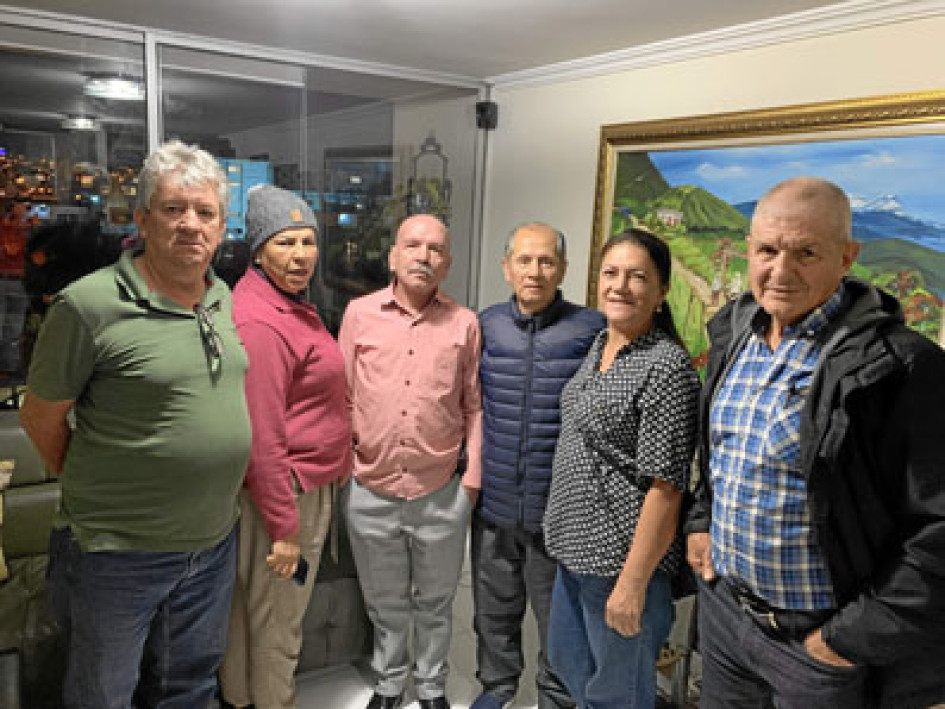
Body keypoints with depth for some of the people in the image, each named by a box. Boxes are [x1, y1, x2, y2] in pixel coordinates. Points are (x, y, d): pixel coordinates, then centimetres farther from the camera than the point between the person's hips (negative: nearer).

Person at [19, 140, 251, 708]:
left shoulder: (224, 298, 2)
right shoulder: (90, 305, -19)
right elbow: (41, 417, -8)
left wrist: (214, 491, 12)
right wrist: (94, 489, 1)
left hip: (215, 541, 6)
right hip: (118, 551, -5)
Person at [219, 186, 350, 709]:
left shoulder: (290, 305, 9)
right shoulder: (259, 322, -24)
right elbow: (262, 438, -25)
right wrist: (286, 529, -21)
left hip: (307, 483, 10)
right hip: (287, 493, -10)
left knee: (250, 605, 24)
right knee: (277, 621, 9)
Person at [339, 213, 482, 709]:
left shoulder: (464, 323, -2)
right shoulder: (360, 313, -2)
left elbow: (474, 407, 3)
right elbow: (342, 396, 4)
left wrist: (472, 478, 1)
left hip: (442, 495, 0)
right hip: (369, 491, 1)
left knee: (434, 603, 19)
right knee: (384, 604, 20)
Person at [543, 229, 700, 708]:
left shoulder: (667, 366, -20)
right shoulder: (600, 345, 6)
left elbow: (666, 488, -22)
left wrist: (633, 583, -20)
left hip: (623, 558, -8)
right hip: (575, 549, 8)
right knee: (566, 660, 27)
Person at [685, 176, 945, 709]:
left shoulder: (899, 366, -22)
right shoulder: (734, 333, 0)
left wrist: (855, 637, -18)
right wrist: (701, 520, 9)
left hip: (819, 639, -6)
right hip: (723, 604, 6)